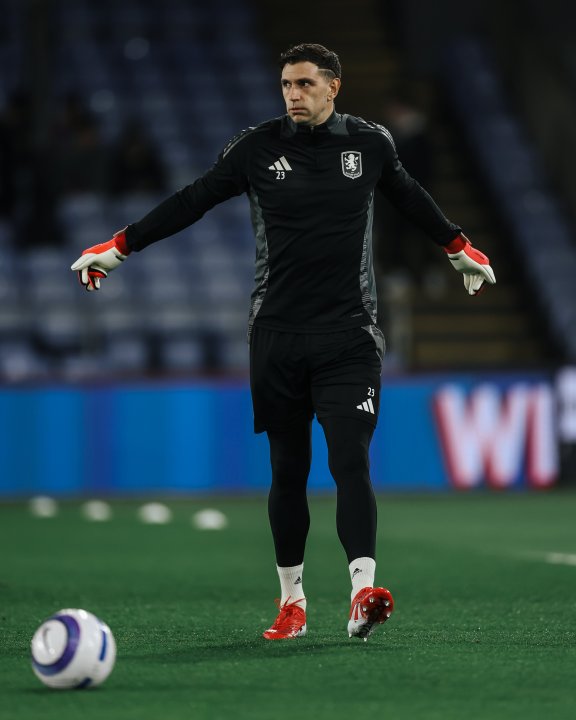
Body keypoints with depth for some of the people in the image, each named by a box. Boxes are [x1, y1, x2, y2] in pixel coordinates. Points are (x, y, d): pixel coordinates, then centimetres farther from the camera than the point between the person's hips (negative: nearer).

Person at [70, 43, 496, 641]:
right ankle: (292, 601, 16)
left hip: (349, 334, -1)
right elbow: (190, 203, 8)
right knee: (287, 470, 6)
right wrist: (117, 248, 7)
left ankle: (363, 593, -23)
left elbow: (410, 197, 23)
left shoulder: (370, 143, 4)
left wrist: (459, 248, 37)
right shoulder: (257, 148, 1)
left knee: (350, 461, -15)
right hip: (278, 336, 1)